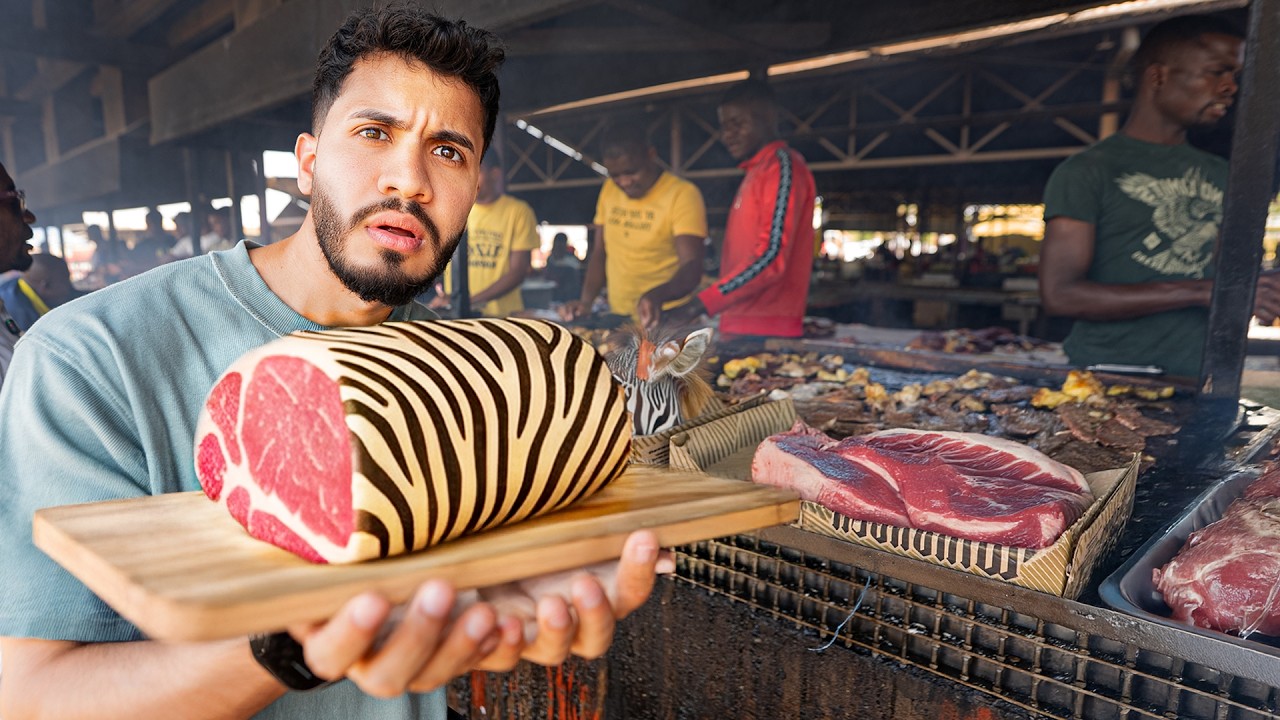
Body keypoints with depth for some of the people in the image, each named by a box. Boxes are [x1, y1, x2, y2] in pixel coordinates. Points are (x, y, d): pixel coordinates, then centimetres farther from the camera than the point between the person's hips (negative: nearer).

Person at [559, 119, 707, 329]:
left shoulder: (682, 194, -9)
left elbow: (691, 268, -18)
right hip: (617, 319, 6)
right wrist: (586, 301, 1)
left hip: (667, 318, -5)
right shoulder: (609, 190, 9)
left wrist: (657, 295, -37)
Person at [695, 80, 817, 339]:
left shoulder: (783, 165, -8)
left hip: (768, 331, -8)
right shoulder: (756, 171, 19)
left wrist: (701, 304, -25)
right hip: (741, 328, 8)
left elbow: (772, 258, -20)